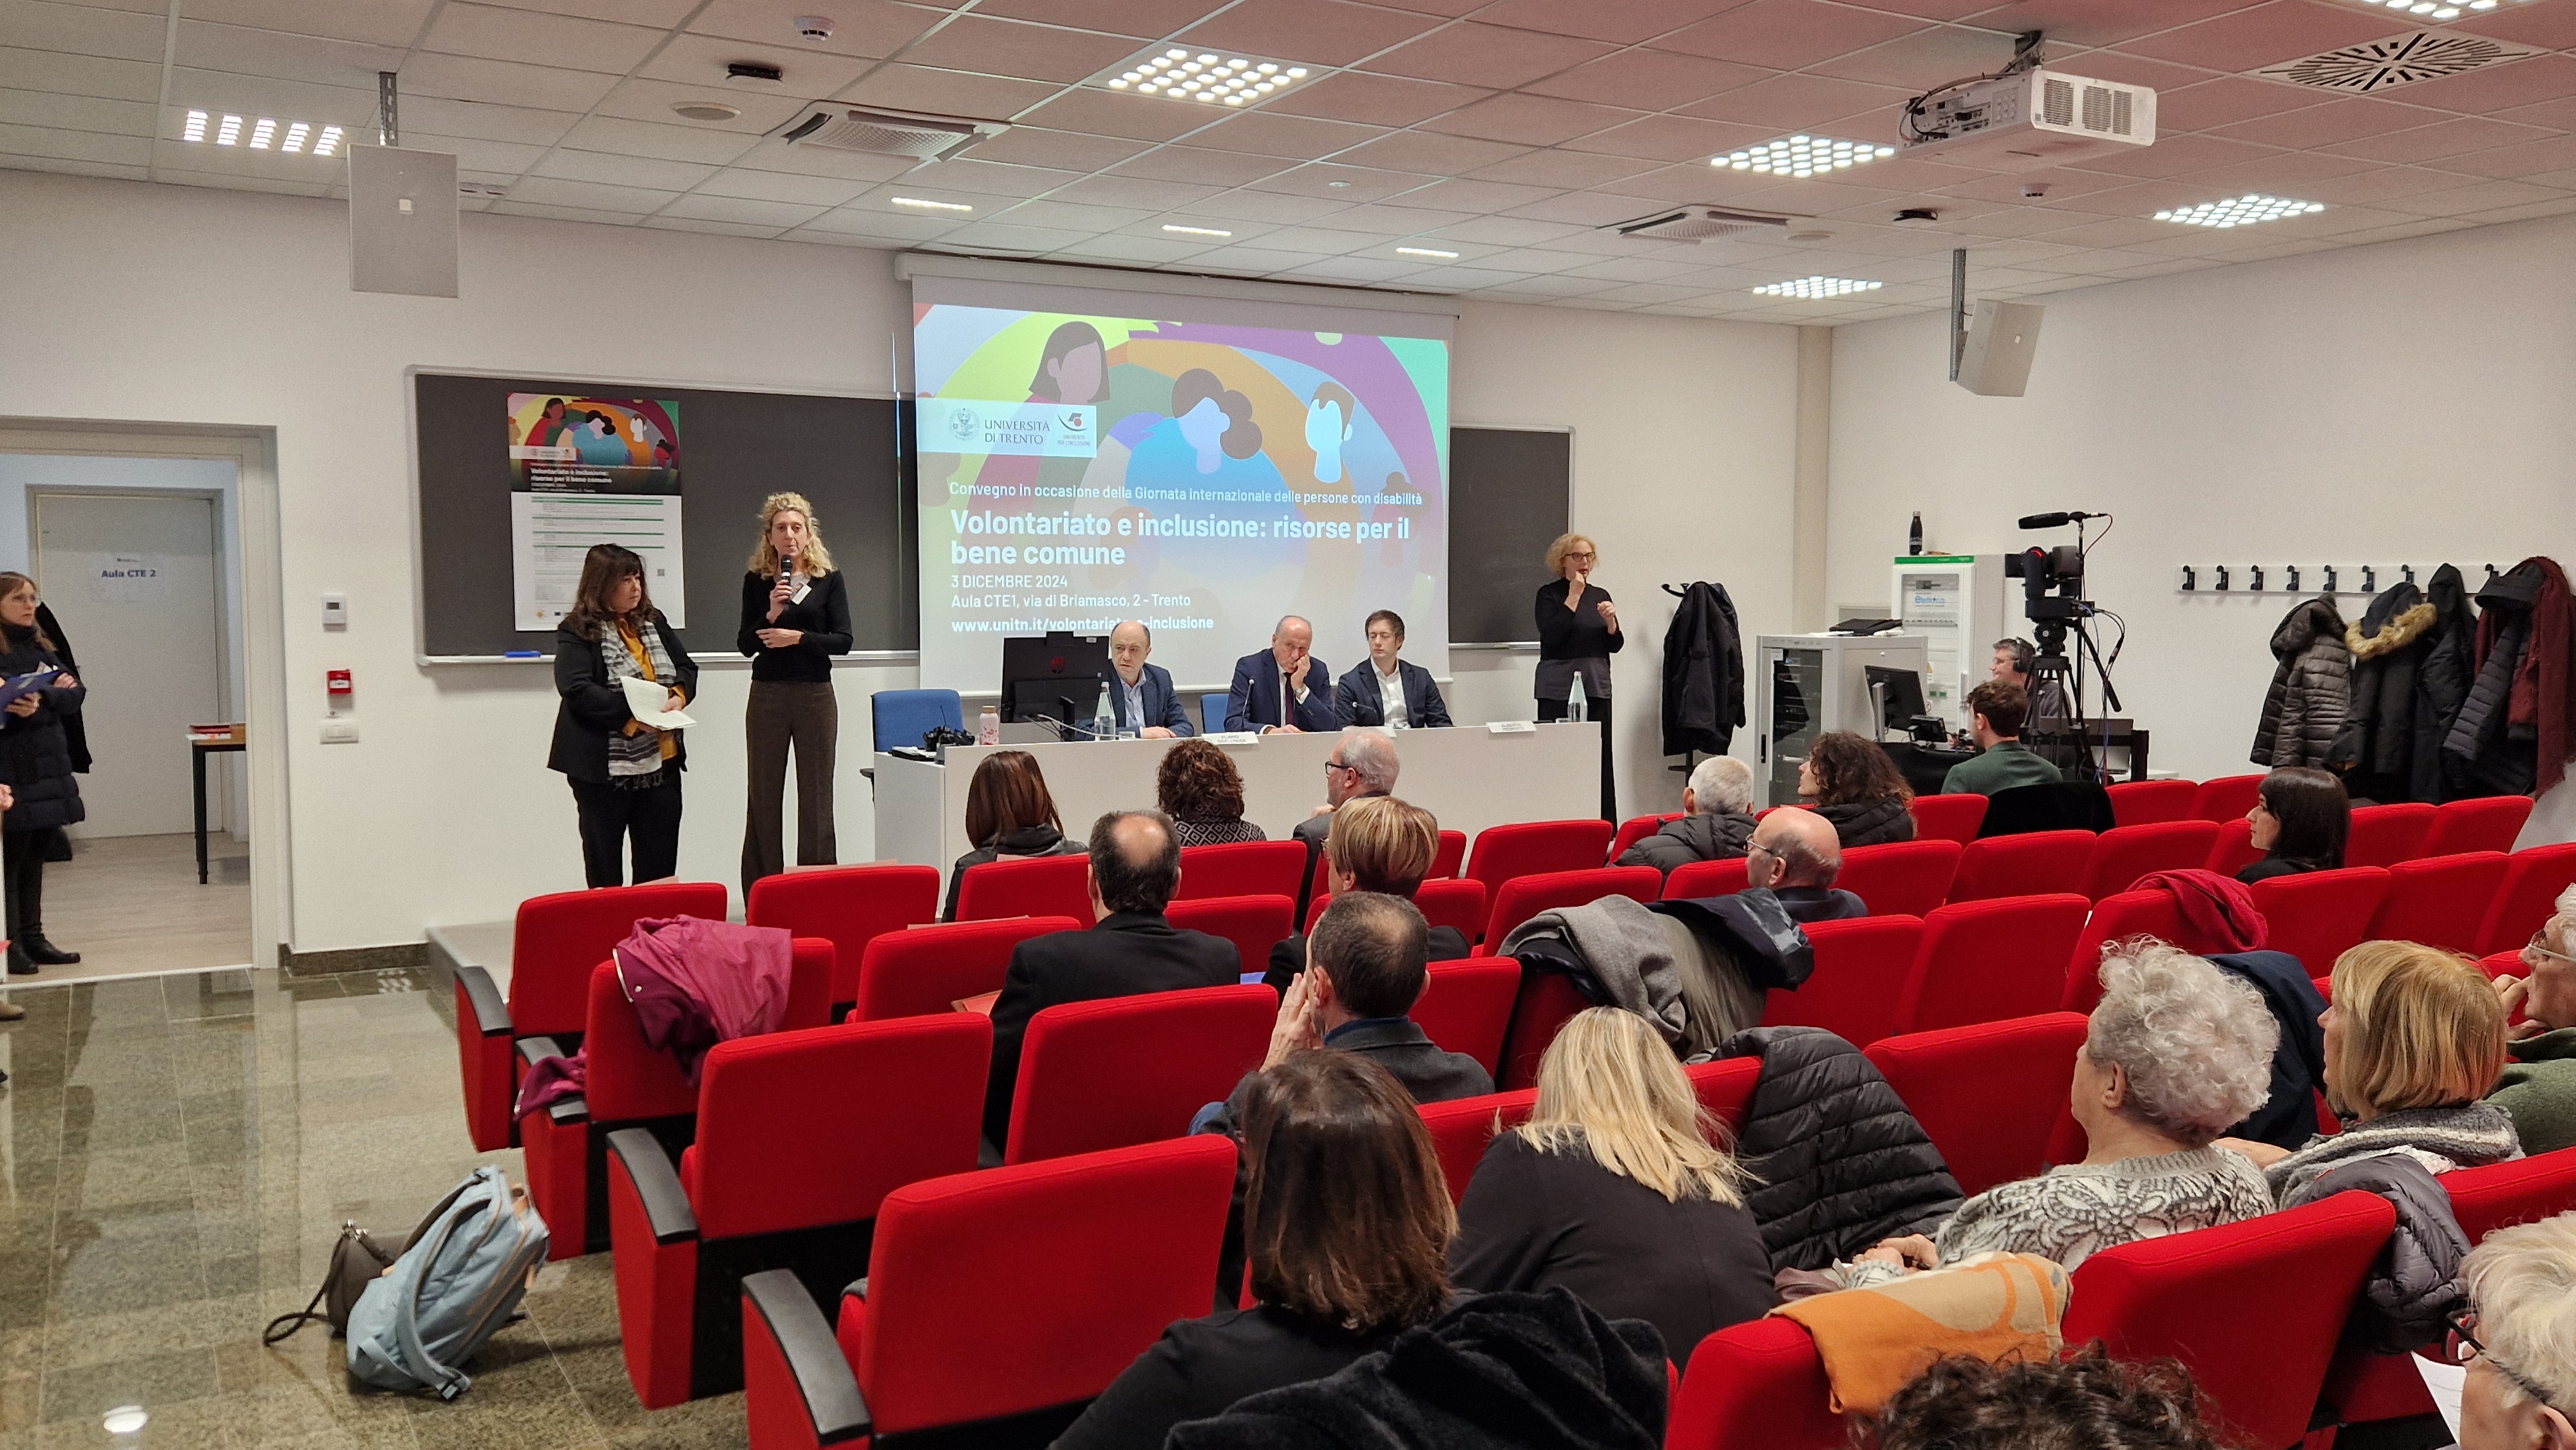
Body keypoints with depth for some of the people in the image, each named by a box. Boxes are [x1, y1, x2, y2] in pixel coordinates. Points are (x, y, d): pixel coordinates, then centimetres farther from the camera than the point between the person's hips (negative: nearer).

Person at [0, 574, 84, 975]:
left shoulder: (40, 647, 16)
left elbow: (75, 694, 6)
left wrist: (40, 699, -12)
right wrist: (53, 692, -23)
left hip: (48, 766, 7)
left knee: (36, 855, 11)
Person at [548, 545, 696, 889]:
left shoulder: (654, 622, 11)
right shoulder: (577, 632, -8)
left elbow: (687, 668, 13)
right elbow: (576, 688, -20)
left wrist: (678, 695, -9)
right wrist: (632, 713, -26)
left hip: (661, 761, 5)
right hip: (604, 769, -5)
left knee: (660, 867, 8)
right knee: (604, 866, 8)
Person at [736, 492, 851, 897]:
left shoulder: (829, 579, 2)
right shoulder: (756, 580, 5)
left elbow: (843, 640, -4)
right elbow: (745, 645, 2)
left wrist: (799, 638, -17)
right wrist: (770, 614, -14)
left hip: (816, 696, -1)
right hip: (767, 696, 1)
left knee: (816, 796, 3)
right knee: (764, 797, 4)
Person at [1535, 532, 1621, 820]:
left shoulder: (1601, 595, 14)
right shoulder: (1549, 594, 0)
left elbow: (1615, 645, 12)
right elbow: (1551, 635, -15)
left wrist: (1610, 621, -8)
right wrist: (1574, 596, -12)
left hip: (1596, 687, 5)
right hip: (1558, 688, -4)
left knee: (1599, 759, 3)